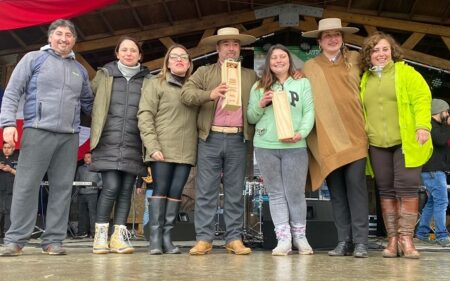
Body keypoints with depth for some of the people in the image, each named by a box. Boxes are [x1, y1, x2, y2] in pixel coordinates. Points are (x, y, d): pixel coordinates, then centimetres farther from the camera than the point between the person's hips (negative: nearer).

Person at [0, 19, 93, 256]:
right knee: (26, 186, -4)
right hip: (38, 131, -3)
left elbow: (88, 103, 24)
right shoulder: (33, 59, 8)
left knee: (62, 189, 1)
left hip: (70, 136, 4)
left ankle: (53, 240, 7)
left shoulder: (80, 70, 19)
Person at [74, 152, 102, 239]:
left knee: (93, 213, -9)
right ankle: (82, 232, 8)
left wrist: (97, 184, -15)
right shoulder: (80, 168, 21)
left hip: (93, 193, -4)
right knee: (82, 213, 3)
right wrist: (79, 185, 2)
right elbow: (76, 179, 21)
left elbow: (102, 179, 1)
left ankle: (94, 231, -8)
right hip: (81, 193, 4)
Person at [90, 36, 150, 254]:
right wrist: (95, 129, 3)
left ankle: (119, 235, 6)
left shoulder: (147, 80, 11)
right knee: (111, 187, -10)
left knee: (126, 190, 1)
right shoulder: (104, 75, 10)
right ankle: (101, 234, 2)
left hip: (133, 144, 2)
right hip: (108, 142, -1)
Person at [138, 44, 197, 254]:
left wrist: (200, 147, 5)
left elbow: (199, 118, 18)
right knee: (160, 190, -3)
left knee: (176, 193, 2)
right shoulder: (155, 85, 5)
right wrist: (153, 146, -13)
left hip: (186, 152, 4)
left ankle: (167, 237, 8)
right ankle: (155, 238, 1)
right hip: (162, 150, -3)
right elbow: (145, 116, -3)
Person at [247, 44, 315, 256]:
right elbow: (250, 118, 13)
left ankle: (300, 237, 16)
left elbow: (309, 112, 1)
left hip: (295, 147, -1)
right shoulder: (259, 87, 13)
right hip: (265, 147, 2)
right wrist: (260, 105, -6)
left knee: (295, 193, 3)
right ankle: (283, 239, 9)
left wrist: (301, 133, -15)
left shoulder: (303, 84, 9)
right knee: (276, 194, 5)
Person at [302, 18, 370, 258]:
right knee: (336, 189, 3)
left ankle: (360, 241, -2)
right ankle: (344, 241, 10)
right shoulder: (310, 67, 10)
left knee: (355, 183, -8)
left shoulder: (355, 59, 11)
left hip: (354, 133, -1)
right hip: (326, 137, 1)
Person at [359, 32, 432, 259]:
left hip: (406, 142, -3)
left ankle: (406, 237, 2)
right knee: (386, 190, 4)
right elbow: (360, 110, 18)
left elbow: (421, 98, -6)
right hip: (377, 145, 4)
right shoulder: (365, 80, 15)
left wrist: (422, 126, -18)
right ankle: (392, 238, 10)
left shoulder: (406, 73, 3)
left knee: (407, 187, -7)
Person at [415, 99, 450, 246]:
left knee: (432, 201, 14)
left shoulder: (437, 125, 22)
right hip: (433, 170, -11)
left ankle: (422, 232, 20)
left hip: (436, 169, 11)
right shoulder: (430, 125, -11)